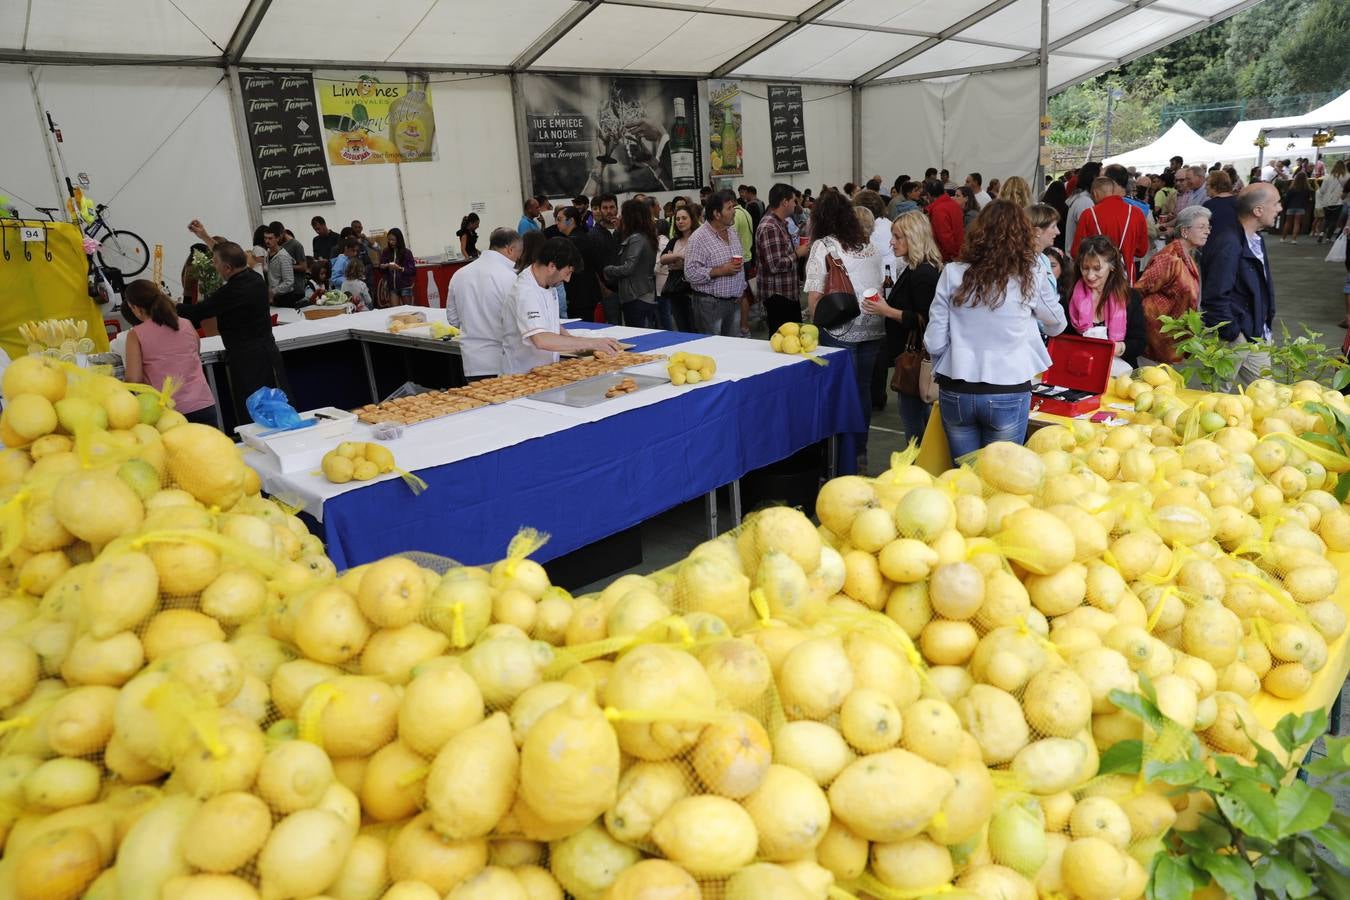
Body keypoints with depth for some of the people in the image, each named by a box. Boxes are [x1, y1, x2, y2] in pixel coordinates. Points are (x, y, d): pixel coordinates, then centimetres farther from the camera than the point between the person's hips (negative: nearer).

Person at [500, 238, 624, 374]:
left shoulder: (547, 285, 9)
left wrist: (573, 339, 4)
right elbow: (541, 340, -31)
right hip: (522, 374, -8)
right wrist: (591, 343, -27)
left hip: (546, 371, 8)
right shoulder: (525, 291, -20)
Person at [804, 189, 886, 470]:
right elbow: (880, 284, 14)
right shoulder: (869, 244, 9)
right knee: (863, 389, 15)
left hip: (841, 333, -5)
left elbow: (814, 299, -10)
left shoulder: (823, 246, -7)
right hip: (873, 329, 5)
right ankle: (861, 452, 25)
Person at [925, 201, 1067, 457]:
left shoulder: (953, 274, -4)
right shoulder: (1030, 279, -5)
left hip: (956, 391, 1)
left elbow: (934, 342, -2)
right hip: (1007, 394, -1)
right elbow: (1057, 326, 13)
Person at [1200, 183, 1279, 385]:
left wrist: (1265, 327, 14)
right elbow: (1215, 297, -25)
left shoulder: (1256, 239, 9)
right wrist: (1234, 335, -19)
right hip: (1230, 340, -9)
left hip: (1255, 336, 9)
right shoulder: (1228, 244, -21)